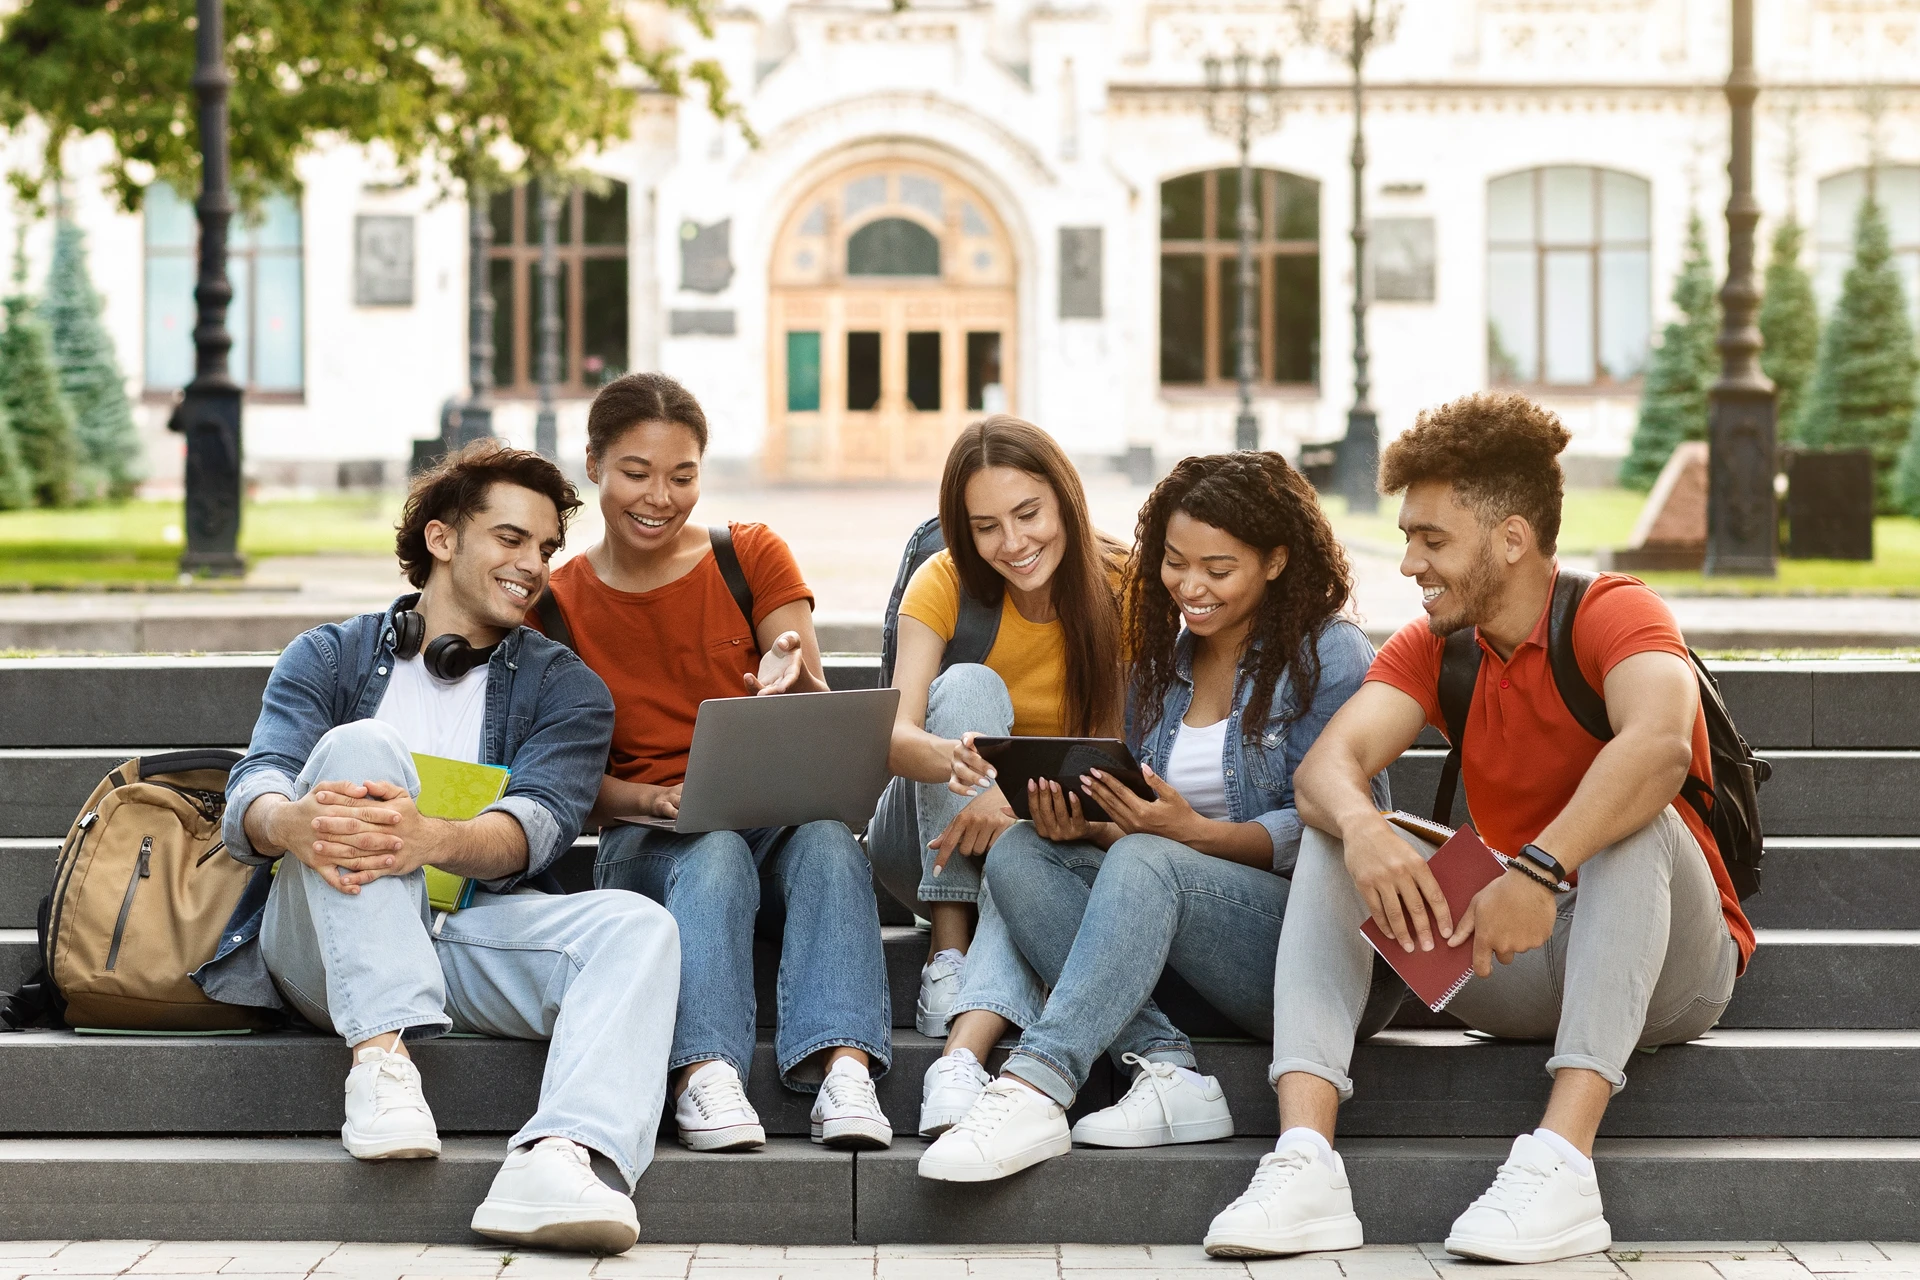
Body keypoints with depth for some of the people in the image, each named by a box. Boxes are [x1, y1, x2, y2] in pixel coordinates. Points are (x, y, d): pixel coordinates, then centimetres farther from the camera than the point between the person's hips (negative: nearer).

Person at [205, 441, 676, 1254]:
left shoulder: (564, 688, 16)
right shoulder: (330, 657, 15)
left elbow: (536, 823, -5)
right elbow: (253, 789, -4)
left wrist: (437, 840, -30)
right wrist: (293, 823, -32)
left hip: (468, 934, 1)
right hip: (322, 938, -1)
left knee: (636, 927, -26)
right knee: (361, 745, -25)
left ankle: (558, 1160, -55)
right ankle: (379, 1058, -38)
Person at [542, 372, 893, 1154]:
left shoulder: (753, 557, 7)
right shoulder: (558, 602, 7)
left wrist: (794, 686, -27)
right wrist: (654, 800, -18)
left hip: (779, 818, 1)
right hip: (645, 843, -1)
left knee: (826, 838, -34)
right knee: (714, 854, -36)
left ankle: (843, 1068, -53)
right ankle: (706, 1074, -54)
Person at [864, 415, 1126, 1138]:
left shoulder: (1120, 587, -11)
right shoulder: (945, 584, -12)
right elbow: (894, 736, -27)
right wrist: (961, 764, -51)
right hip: (931, 841, 0)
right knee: (970, 685, -27)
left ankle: (963, 1054, -53)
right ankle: (948, 949, -31)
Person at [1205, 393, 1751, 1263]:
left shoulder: (1612, 613, -13)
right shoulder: (1433, 649, 5)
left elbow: (1660, 743, -36)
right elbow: (1327, 765, -13)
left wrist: (1540, 869, -47)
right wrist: (1360, 826, -36)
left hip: (1662, 970, -5)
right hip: (1515, 974, 5)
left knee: (1631, 817, -33)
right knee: (1331, 843, -10)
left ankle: (1561, 1161, -44)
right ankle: (1304, 1163, -29)